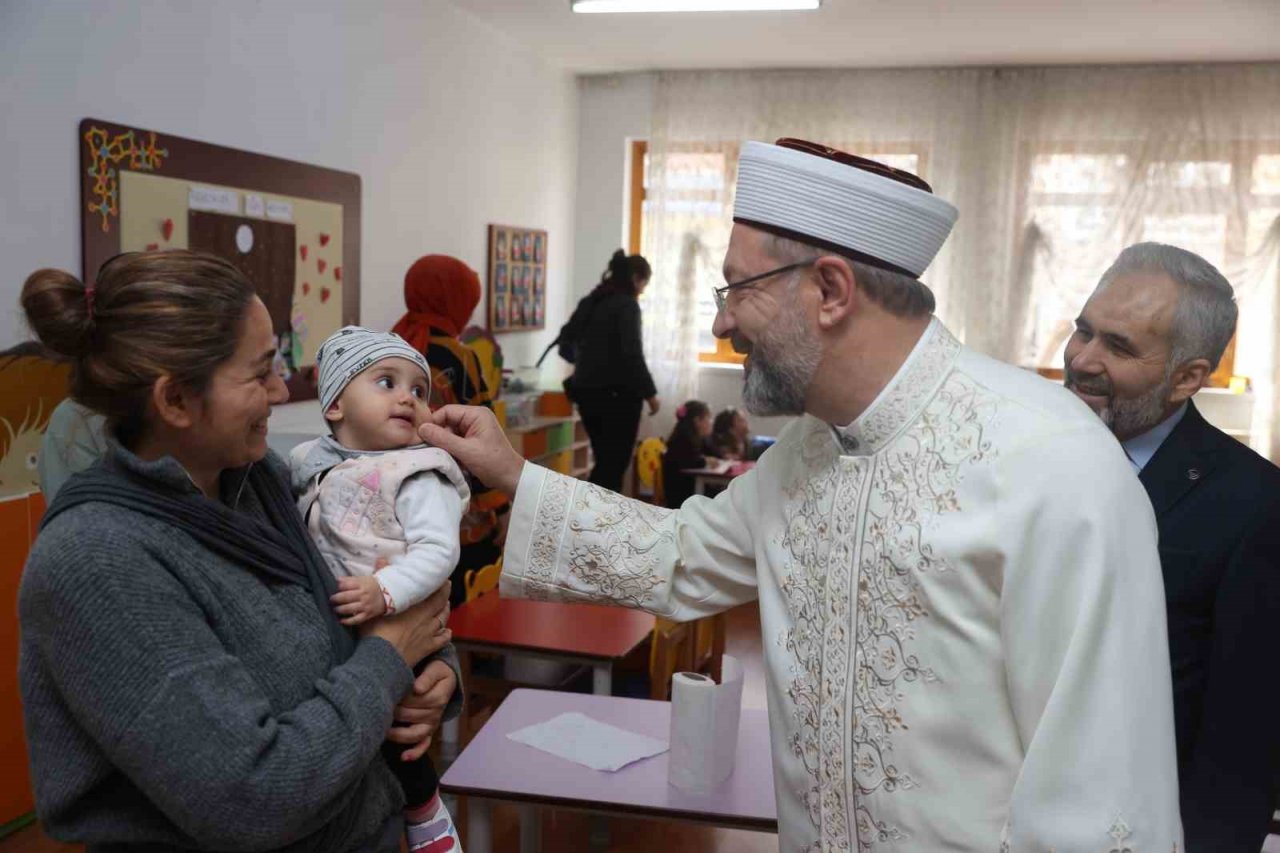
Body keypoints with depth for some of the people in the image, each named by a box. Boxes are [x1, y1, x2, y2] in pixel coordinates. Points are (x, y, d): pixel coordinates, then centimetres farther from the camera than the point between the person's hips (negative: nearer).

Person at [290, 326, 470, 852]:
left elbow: (439, 550, -26)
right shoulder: (309, 461, 4)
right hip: (326, 631, 7)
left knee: (390, 736, -3)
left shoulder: (416, 477, -15)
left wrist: (386, 591, -38)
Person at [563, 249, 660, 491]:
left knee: (605, 462, 17)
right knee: (614, 464, 0)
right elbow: (631, 355, -19)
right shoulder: (627, 305, -12)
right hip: (617, 394, -8)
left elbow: (565, 339, 16)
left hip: (587, 392, 8)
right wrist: (649, 392, -10)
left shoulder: (590, 301, 11)